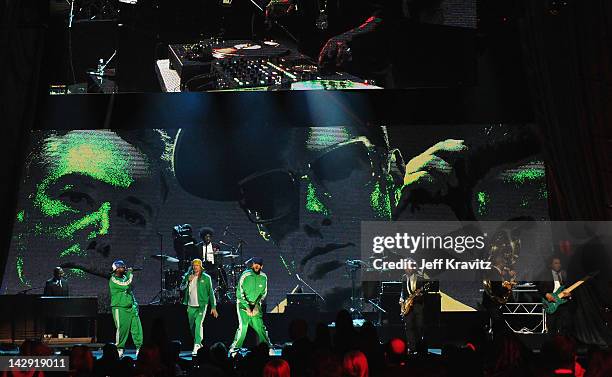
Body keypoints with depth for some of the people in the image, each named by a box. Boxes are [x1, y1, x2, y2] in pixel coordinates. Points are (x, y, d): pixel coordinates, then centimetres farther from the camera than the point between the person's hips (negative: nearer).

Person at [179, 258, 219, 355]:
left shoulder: (206, 278, -1)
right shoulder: (188, 276, 9)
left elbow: (211, 292, 1)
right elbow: (181, 288, 4)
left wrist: (213, 307, -1)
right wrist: (188, 281, -14)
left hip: (201, 305, -5)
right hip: (191, 306, 5)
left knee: (198, 324, -21)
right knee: (192, 326, 12)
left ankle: (196, 346, -25)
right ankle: (199, 343, 31)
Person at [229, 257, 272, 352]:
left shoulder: (264, 277, 1)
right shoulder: (245, 275, -12)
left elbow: (263, 293, 7)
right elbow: (239, 293, -11)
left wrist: (257, 306, -7)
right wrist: (247, 307, -16)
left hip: (256, 306, 4)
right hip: (243, 305, -3)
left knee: (259, 326, 0)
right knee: (243, 326, -16)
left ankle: (267, 345, 14)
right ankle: (234, 347, -10)